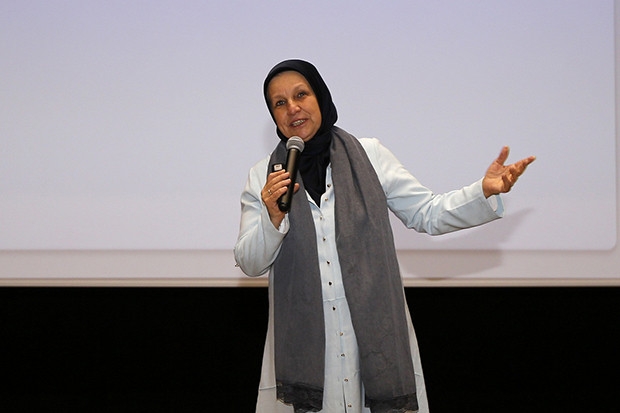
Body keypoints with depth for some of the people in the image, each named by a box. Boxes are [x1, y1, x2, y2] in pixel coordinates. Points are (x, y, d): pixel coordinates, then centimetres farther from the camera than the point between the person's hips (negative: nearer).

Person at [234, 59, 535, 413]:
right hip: (302, 341, 0)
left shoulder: (370, 157, 7)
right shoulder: (263, 177, 7)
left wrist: (486, 191, -8)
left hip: (375, 332, 0)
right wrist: (272, 218, -15)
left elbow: (426, 213, 7)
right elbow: (250, 264, 4)